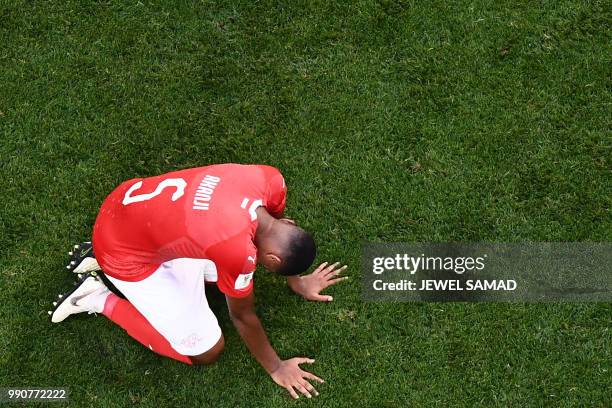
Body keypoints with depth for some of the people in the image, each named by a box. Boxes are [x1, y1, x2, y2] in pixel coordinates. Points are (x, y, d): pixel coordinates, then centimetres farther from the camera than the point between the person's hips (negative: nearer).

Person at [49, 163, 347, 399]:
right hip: (124, 254, -7)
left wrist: (296, 281, 22)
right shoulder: (238, 251, -34)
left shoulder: (269, 180, -15)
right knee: (206, 351, 0)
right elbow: (242, 316, -13)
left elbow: (276, 224, 11)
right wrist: (275, 368, 3)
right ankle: (100, 298, 8)